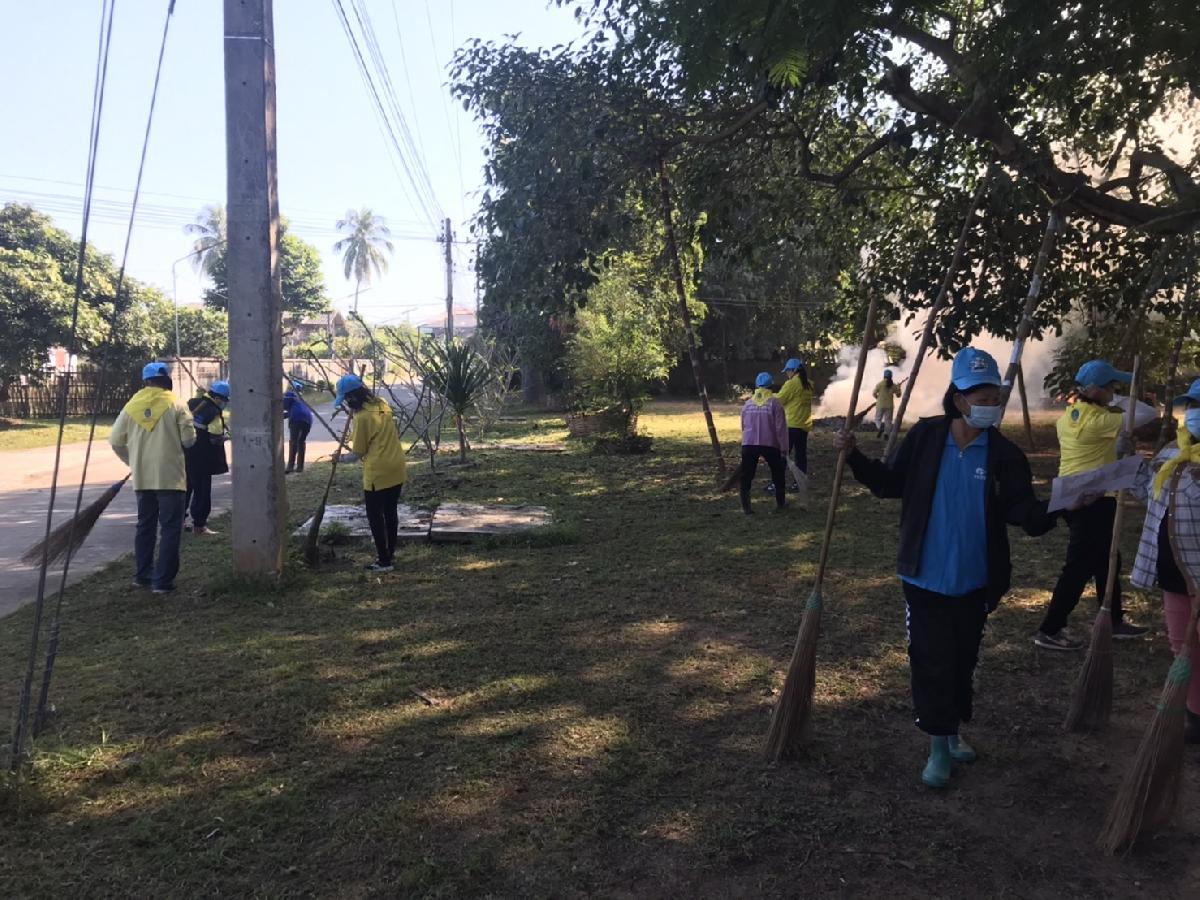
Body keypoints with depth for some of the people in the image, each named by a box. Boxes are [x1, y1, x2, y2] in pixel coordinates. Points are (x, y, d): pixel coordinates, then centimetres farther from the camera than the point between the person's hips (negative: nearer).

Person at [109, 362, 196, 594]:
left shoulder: (131, 406, 4)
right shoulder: (176, 405, -7)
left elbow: (116, 441, 6)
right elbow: (189, 440, -8)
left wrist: (132, 462, 21)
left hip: (142, 477, 5)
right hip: (169, 476, -4)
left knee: (145, 525, 18)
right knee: (170, 528, 0)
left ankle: (142, 575, 25)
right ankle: (163, 580, -4)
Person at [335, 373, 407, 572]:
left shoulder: (362, 417, -17)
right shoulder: (382, 404, 5)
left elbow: (359, 451, -8)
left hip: (378, 473, -8)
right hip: (397, 468, 8)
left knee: (375, 517, 3)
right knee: (390, 512, 19)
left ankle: (384, 561, 6)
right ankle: (390, 552, 30)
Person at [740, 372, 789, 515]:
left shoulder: (748, 403, 7)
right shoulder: (775, 403, -4)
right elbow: (780, 427, -6)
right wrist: (783, 447, -1)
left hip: (748, 444, 2)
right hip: (770, 444, -1)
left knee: (746, 476, 5)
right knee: (778, 473, 20)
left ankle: (746, 507, -2)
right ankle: (780, 502, 29)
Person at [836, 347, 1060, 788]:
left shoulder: (1004, 453, -7)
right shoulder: (926, 436, -8)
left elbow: (1022, 510, -10)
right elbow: (892, 483, 2)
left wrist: (1053, 510, -29)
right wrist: (855, 458, -11)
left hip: (974, 582, 2)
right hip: (924, 576, -1)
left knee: (964, 658, 17)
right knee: (931, 660, 2)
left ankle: (955, 728, 38)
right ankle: (939, 745, 17)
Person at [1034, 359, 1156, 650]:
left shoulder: (1067, 416, 6)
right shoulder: (1100, 419, -18)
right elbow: (1149, 414, -16)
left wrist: (1119, 444, 1)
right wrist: (1122, 401, -3)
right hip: (1094, 500, -9)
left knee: (1106, 560, 21)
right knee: (1080, 566, -1)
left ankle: (1114, 621, 33)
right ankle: (1049, 630, 5)